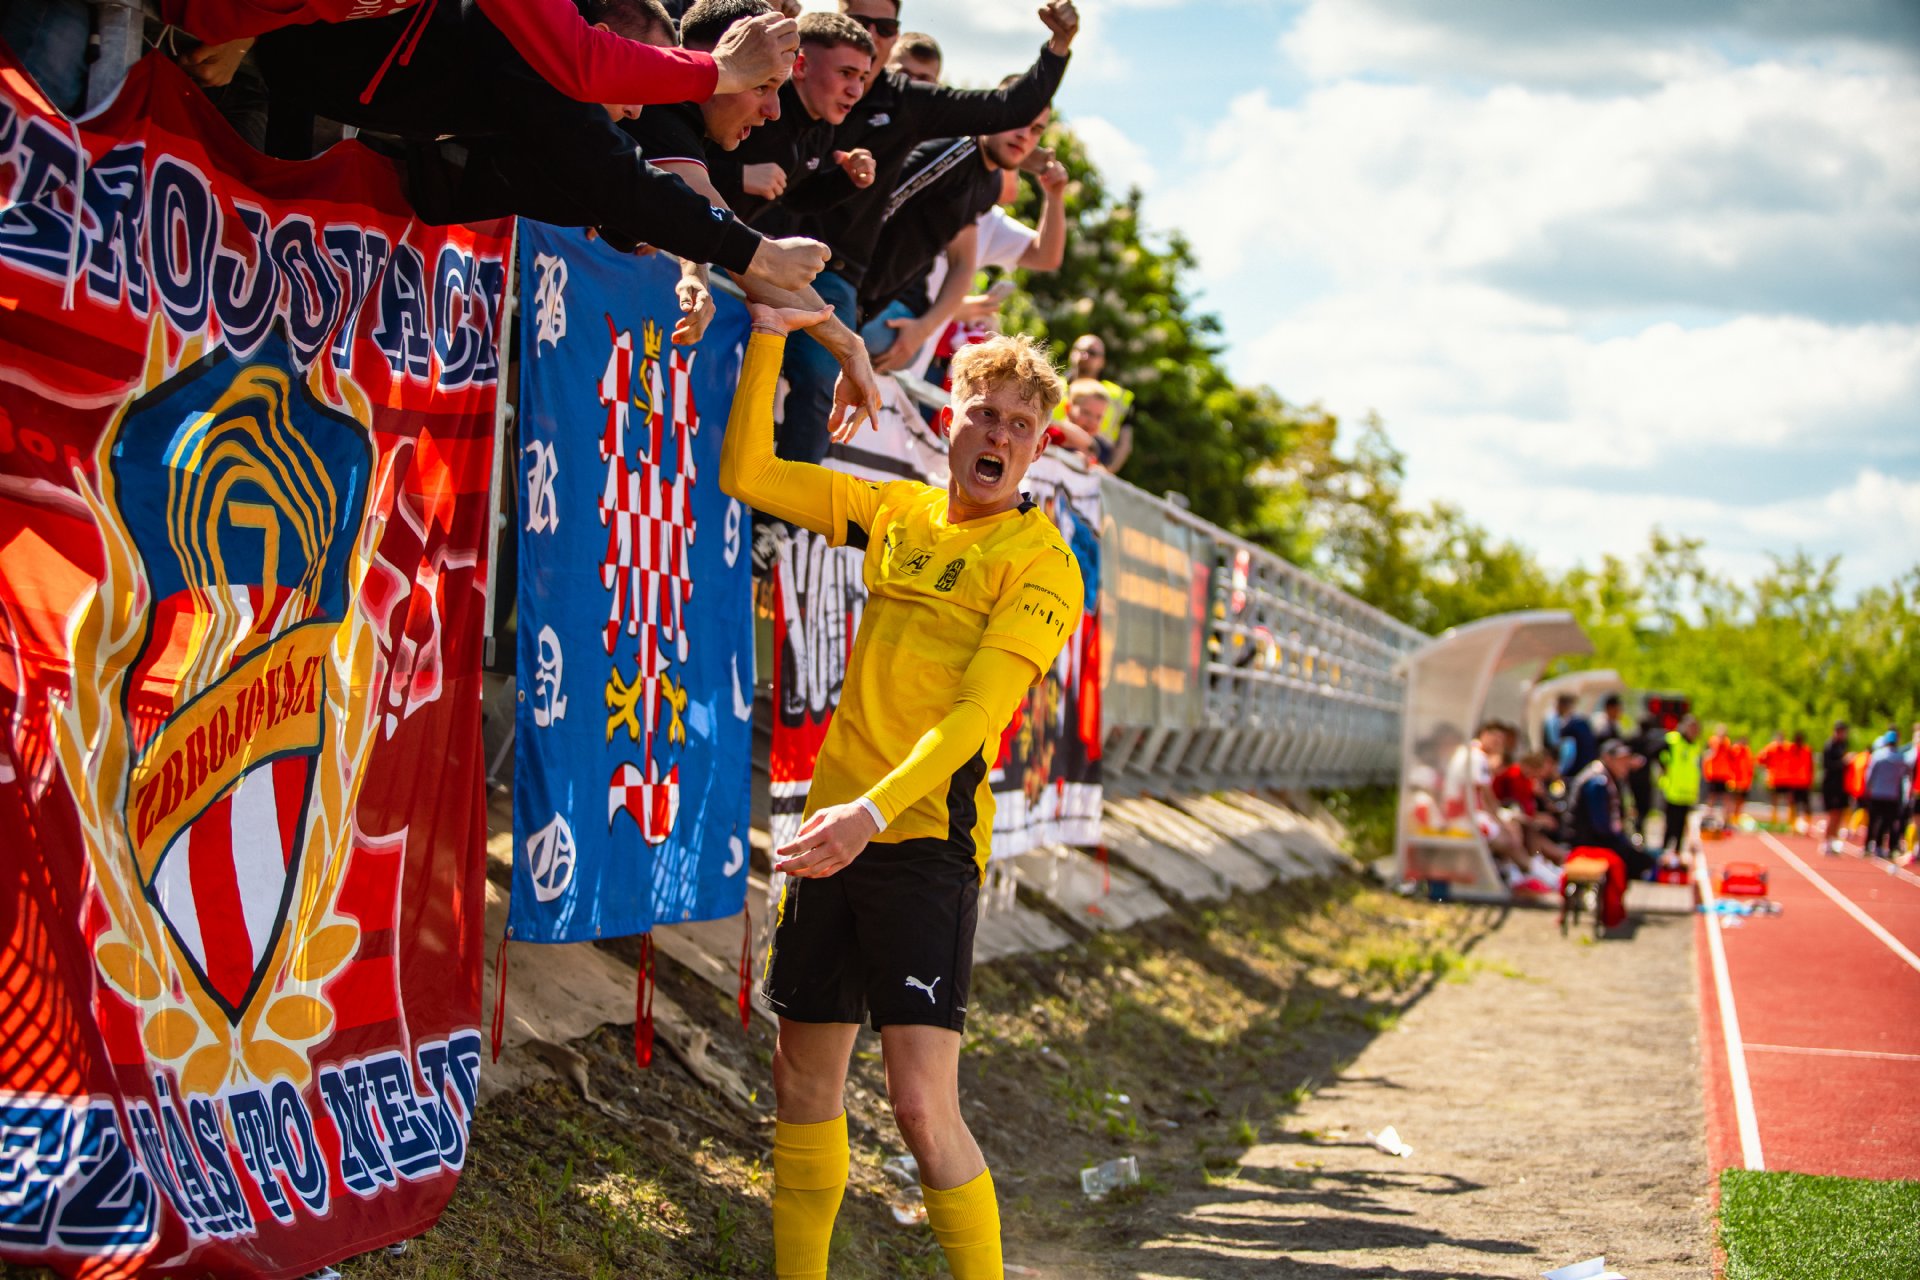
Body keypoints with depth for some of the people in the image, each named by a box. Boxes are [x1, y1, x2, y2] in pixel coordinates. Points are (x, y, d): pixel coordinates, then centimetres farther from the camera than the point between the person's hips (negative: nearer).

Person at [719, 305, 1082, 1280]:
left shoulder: (1040, 561, -5)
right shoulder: (898, 513, 12)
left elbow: (976, 714, -16)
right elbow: (744, 473, 17)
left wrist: (873, 811, -28)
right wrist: (770, 337, 9)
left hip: (926, 834, -6)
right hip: (835, 826, 6)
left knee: (922, 1102, -15)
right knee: (803, 1083, 11)